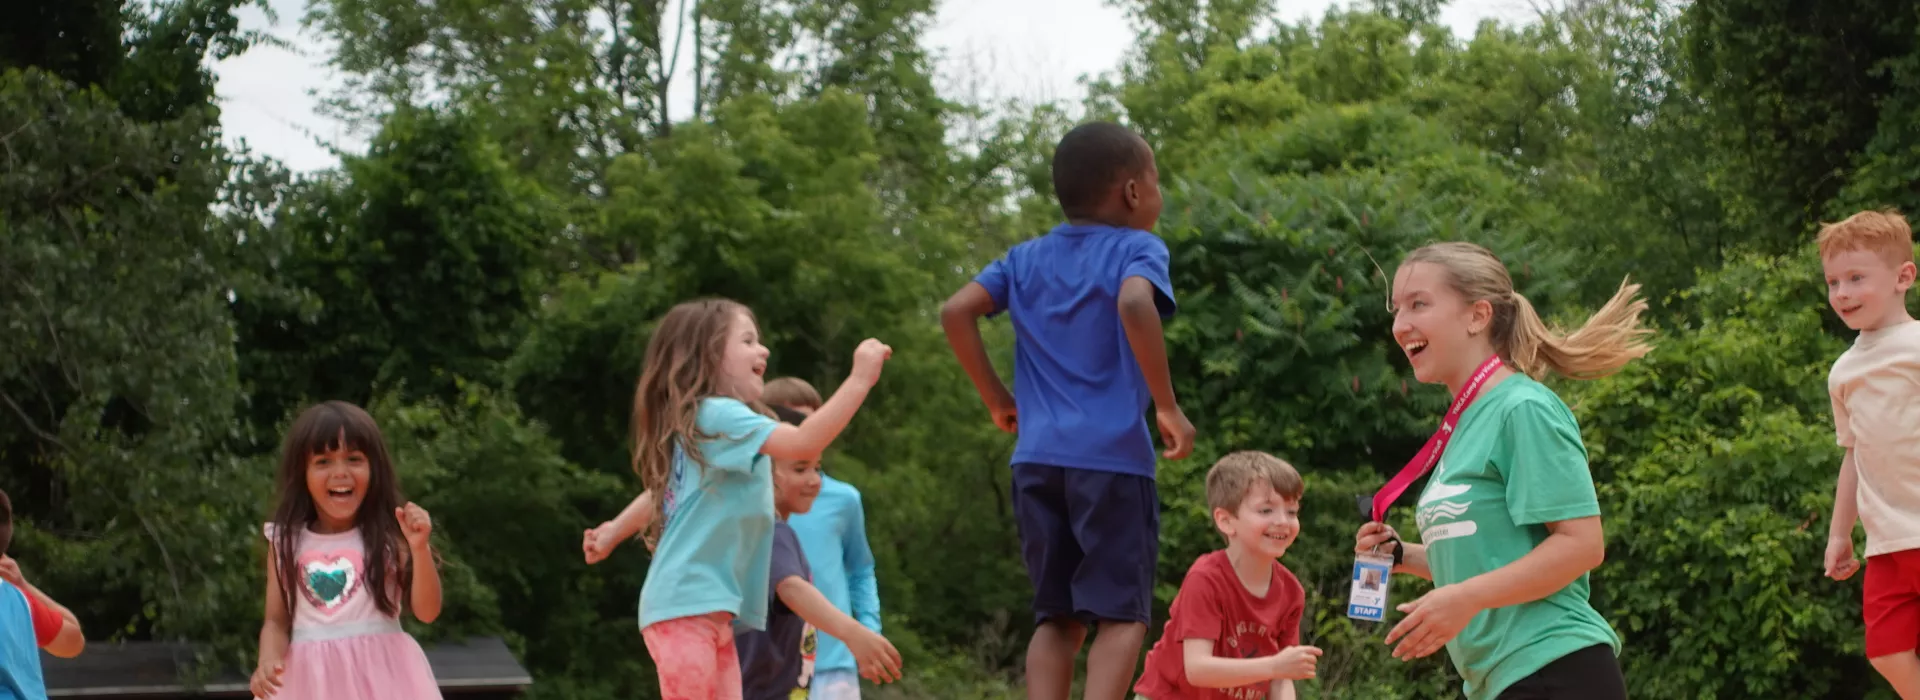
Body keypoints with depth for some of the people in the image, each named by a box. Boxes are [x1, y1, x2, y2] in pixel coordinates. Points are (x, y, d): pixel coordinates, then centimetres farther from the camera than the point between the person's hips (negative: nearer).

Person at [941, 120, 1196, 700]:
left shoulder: (1026, 258, 15)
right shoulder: (1138, 249, -1)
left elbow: (956, 312, 5)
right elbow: (1134, 304, -22)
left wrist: (996, 398, 14)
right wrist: (1168, 406, -16)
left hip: (1036, 457, 5)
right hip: (1112, 455, -5)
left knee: (1056, 616, 11)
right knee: (1122, 613, -2)